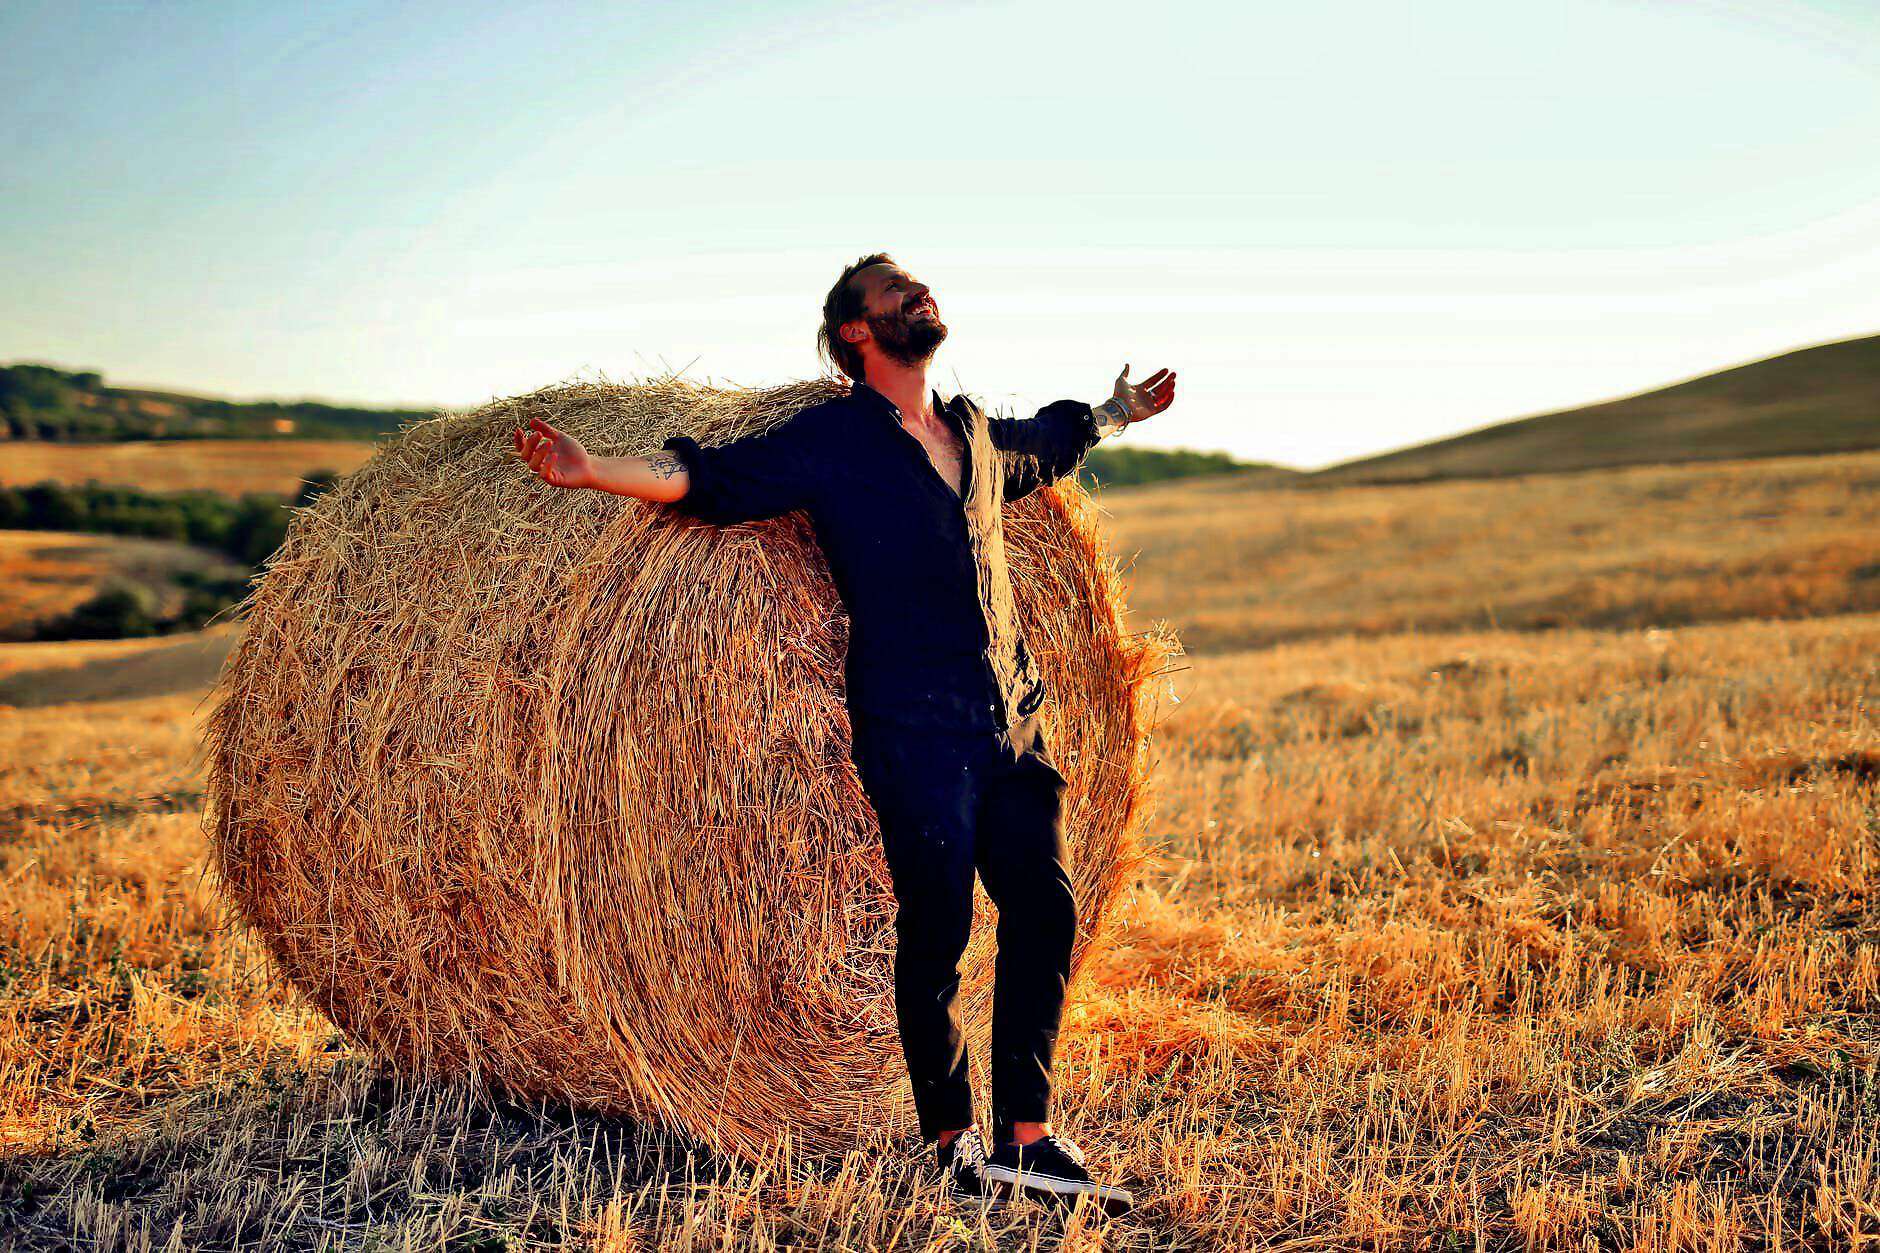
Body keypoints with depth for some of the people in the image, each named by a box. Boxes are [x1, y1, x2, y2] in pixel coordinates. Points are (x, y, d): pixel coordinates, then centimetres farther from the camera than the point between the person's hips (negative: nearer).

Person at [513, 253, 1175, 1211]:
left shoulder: (975, 435, 18)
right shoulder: (830, 438, -1)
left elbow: (1042, 447, 40)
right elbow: (716, 480, -7)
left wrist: (1116, 411, 53)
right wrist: (593, 471, -19)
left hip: (1012, 726, 6)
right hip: (911, 728, -6)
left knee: (1043, 906, -1)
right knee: (935, 931, -5)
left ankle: (1026, 1138, 7)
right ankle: (951, 1140, 12)